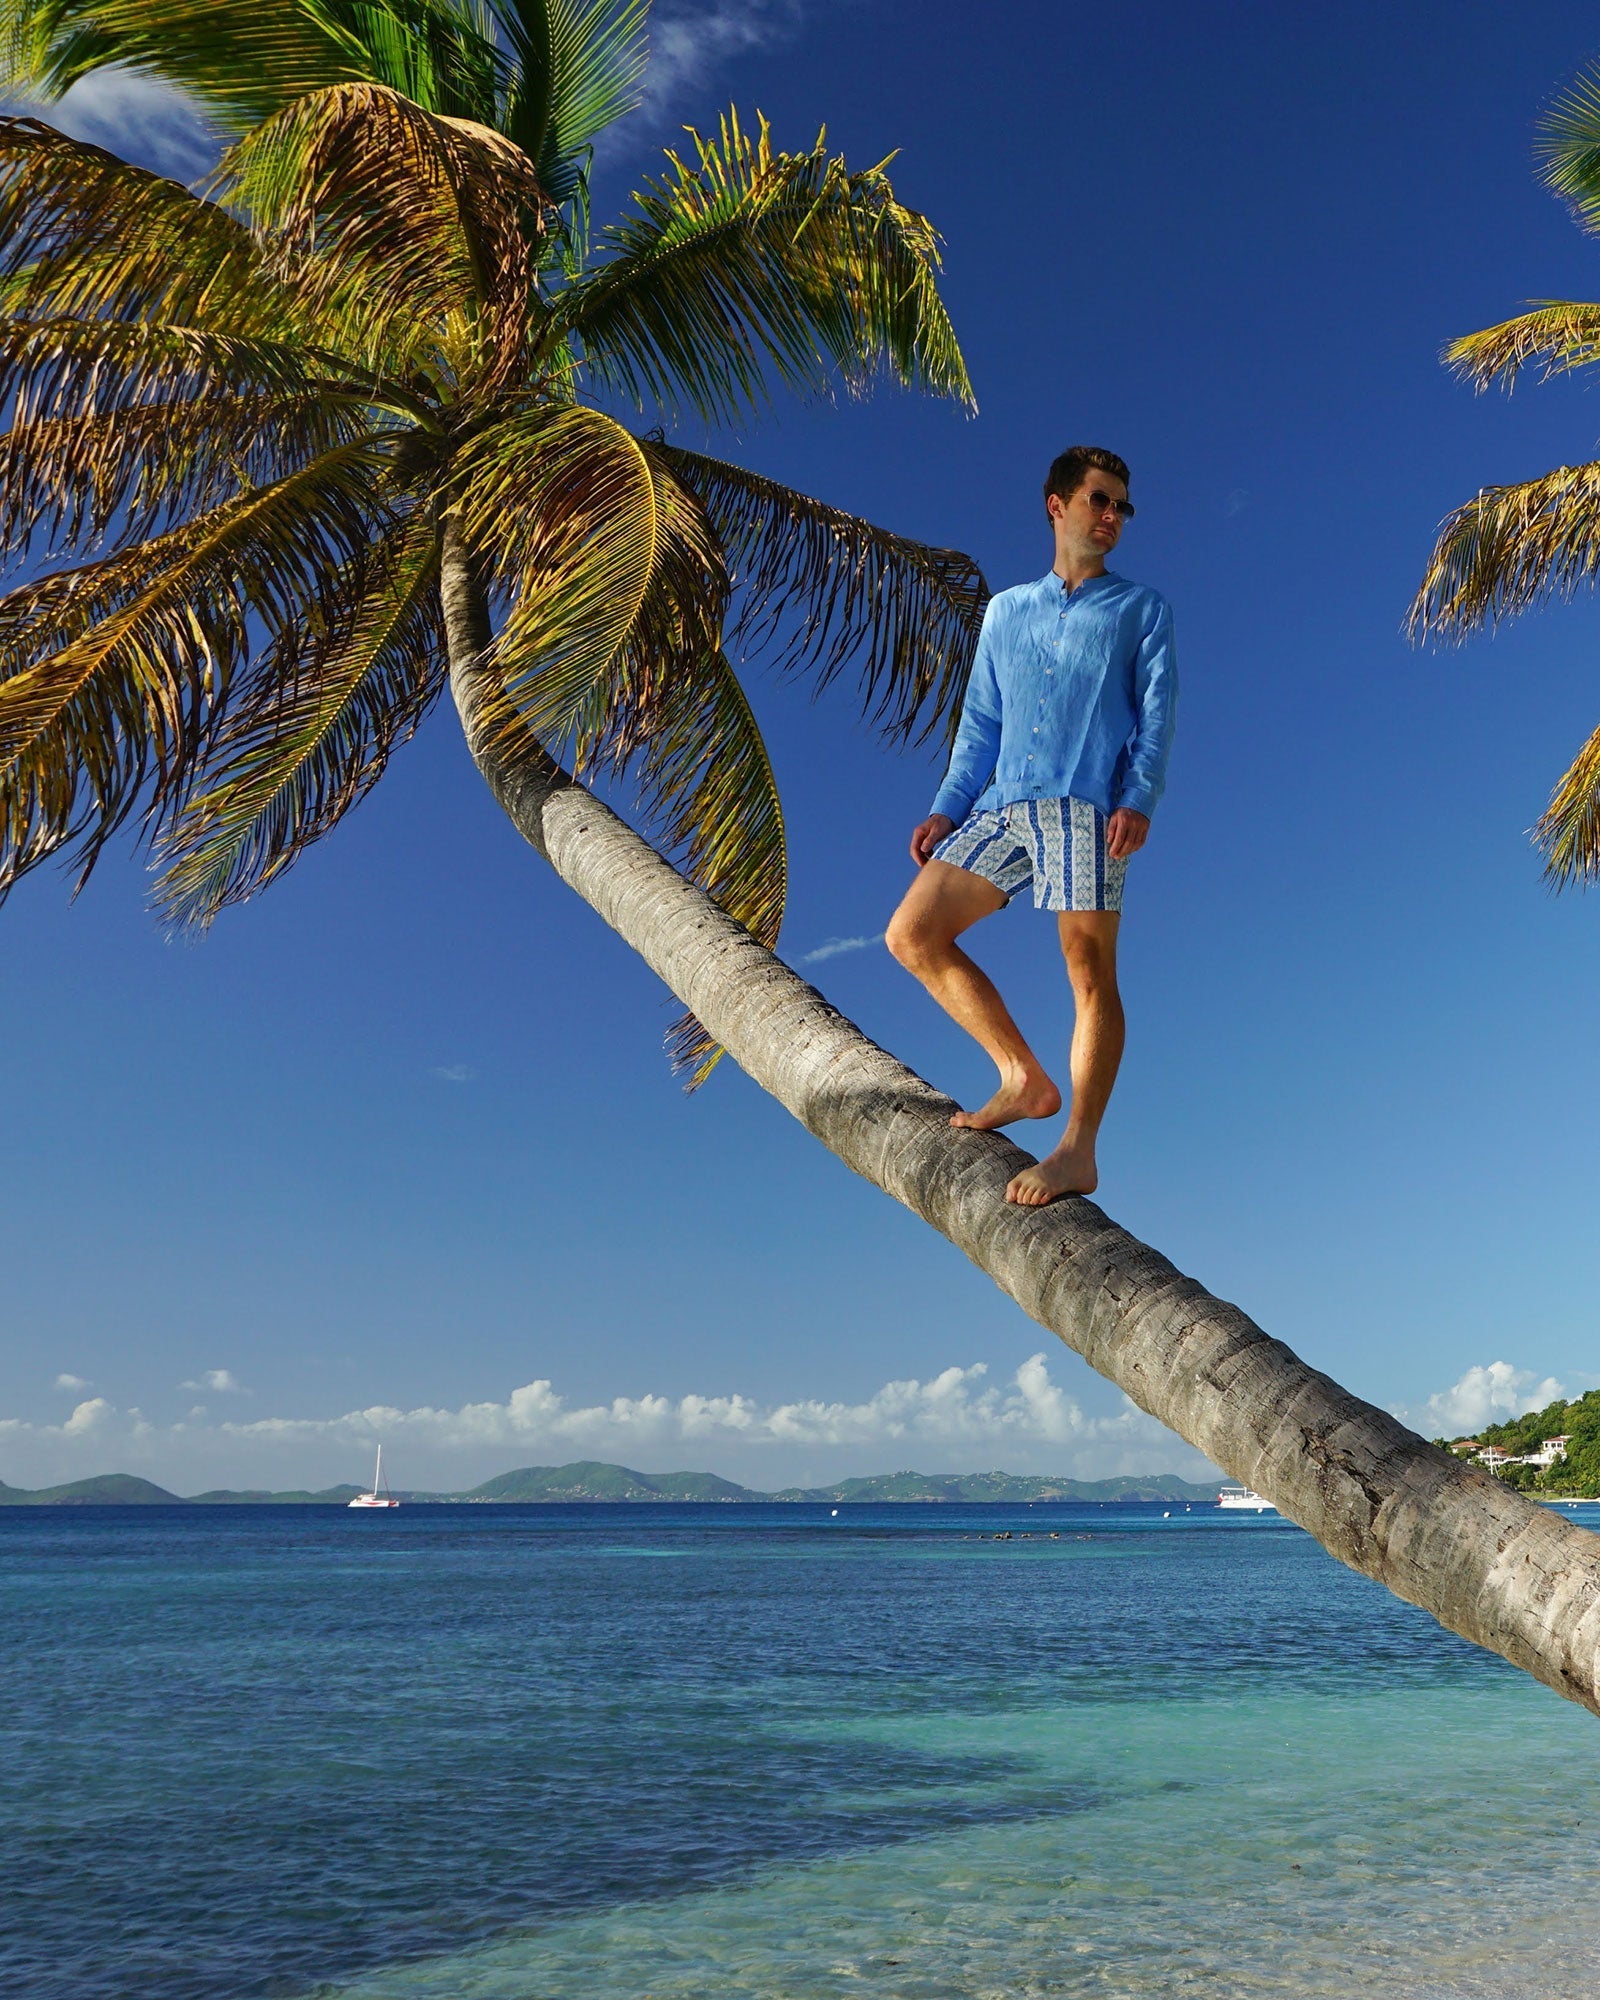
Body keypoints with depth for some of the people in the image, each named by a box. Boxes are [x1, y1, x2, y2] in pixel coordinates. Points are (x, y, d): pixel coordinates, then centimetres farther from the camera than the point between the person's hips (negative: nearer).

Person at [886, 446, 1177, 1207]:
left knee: (1090, 969, -12)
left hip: (1087, 807, -4)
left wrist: (1139, 800, -13)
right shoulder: (1006, 611, 25)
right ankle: (1023, 1077, 2)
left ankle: (1078, 1149, -10)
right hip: (1005, 805, 5)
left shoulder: (1141, 610, 16)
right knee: (913, 933, -5)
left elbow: (1156, 716, 4)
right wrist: (947, 808, 9)